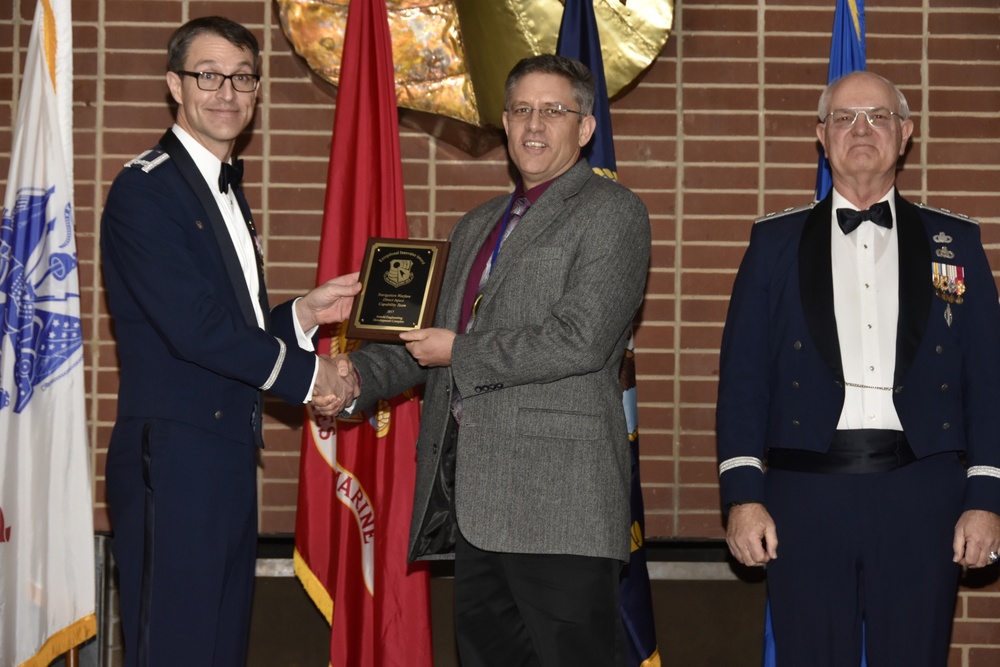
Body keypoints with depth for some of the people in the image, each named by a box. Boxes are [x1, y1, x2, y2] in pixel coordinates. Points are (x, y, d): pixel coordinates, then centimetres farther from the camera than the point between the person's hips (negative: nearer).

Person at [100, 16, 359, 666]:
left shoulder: (227, 194, 19)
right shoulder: (145, 190, -11)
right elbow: (194, 328, -19)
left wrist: (304, 315, 5)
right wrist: (308, 376, -11)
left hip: (228, 456, 9)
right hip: (172, 459, -9)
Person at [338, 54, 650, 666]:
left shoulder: (612, 213, -3)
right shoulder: (479, 226, 23)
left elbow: (580, 339, -15)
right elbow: (432, 334, 26)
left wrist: (461, 354, -8)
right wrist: (356, 376, 7)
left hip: (559, 500, -8)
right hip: (475, 501, 8)